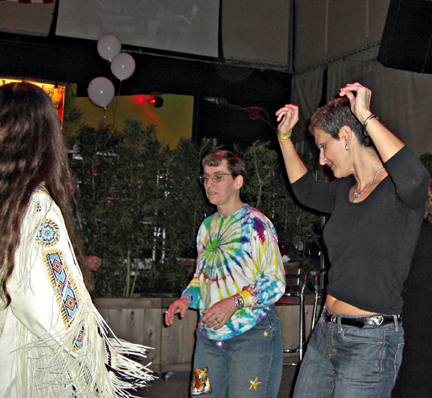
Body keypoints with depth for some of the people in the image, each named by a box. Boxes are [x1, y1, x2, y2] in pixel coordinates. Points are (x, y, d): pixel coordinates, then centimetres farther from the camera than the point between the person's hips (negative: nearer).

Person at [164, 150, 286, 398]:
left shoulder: (255, 223, -8)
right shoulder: (207, 226, 13)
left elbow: (275, 282, -11)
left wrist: (234, 303, -22)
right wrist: (188, 297, 3)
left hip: (252, 333, -6)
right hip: (209, 334, 6)